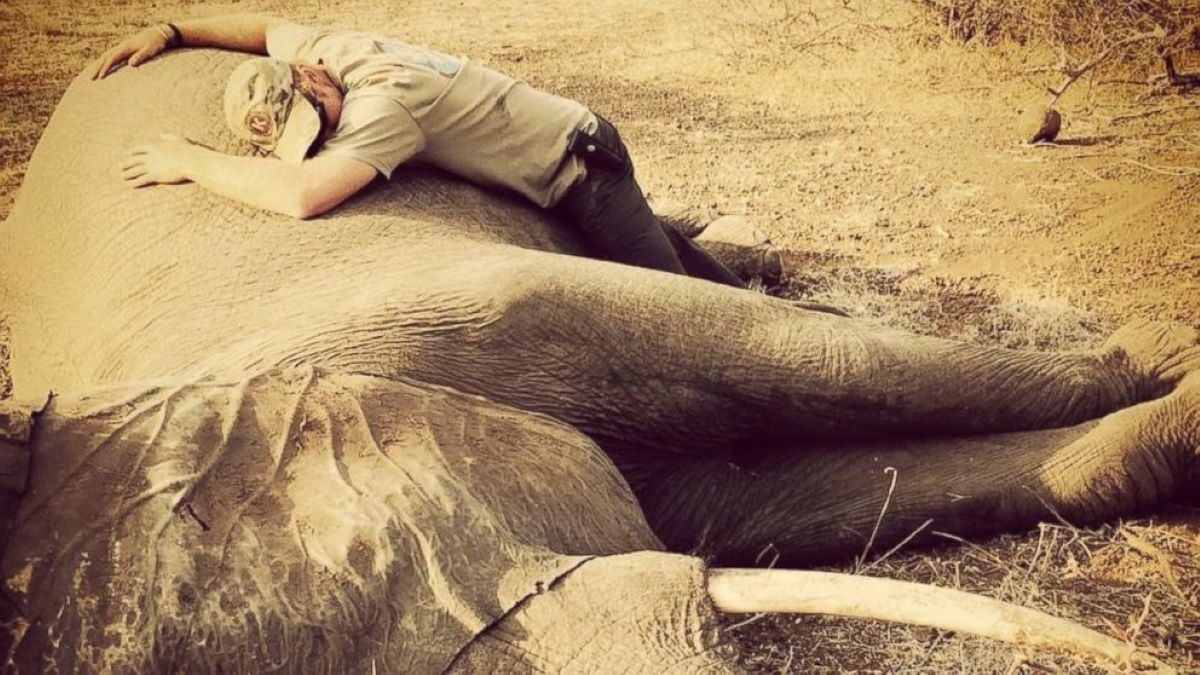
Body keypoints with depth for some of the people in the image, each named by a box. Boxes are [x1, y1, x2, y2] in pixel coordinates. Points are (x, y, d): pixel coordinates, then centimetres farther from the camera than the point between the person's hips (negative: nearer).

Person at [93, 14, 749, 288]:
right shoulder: (325, 46, -10)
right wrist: (170, 32, 3)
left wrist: (189, 162, -35)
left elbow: (302, 195, -48)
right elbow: (265, 27, 13)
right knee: (641, 238, 29)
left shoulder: (387, 101, -36)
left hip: (580, 165, -9)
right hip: (562, 143, 9)